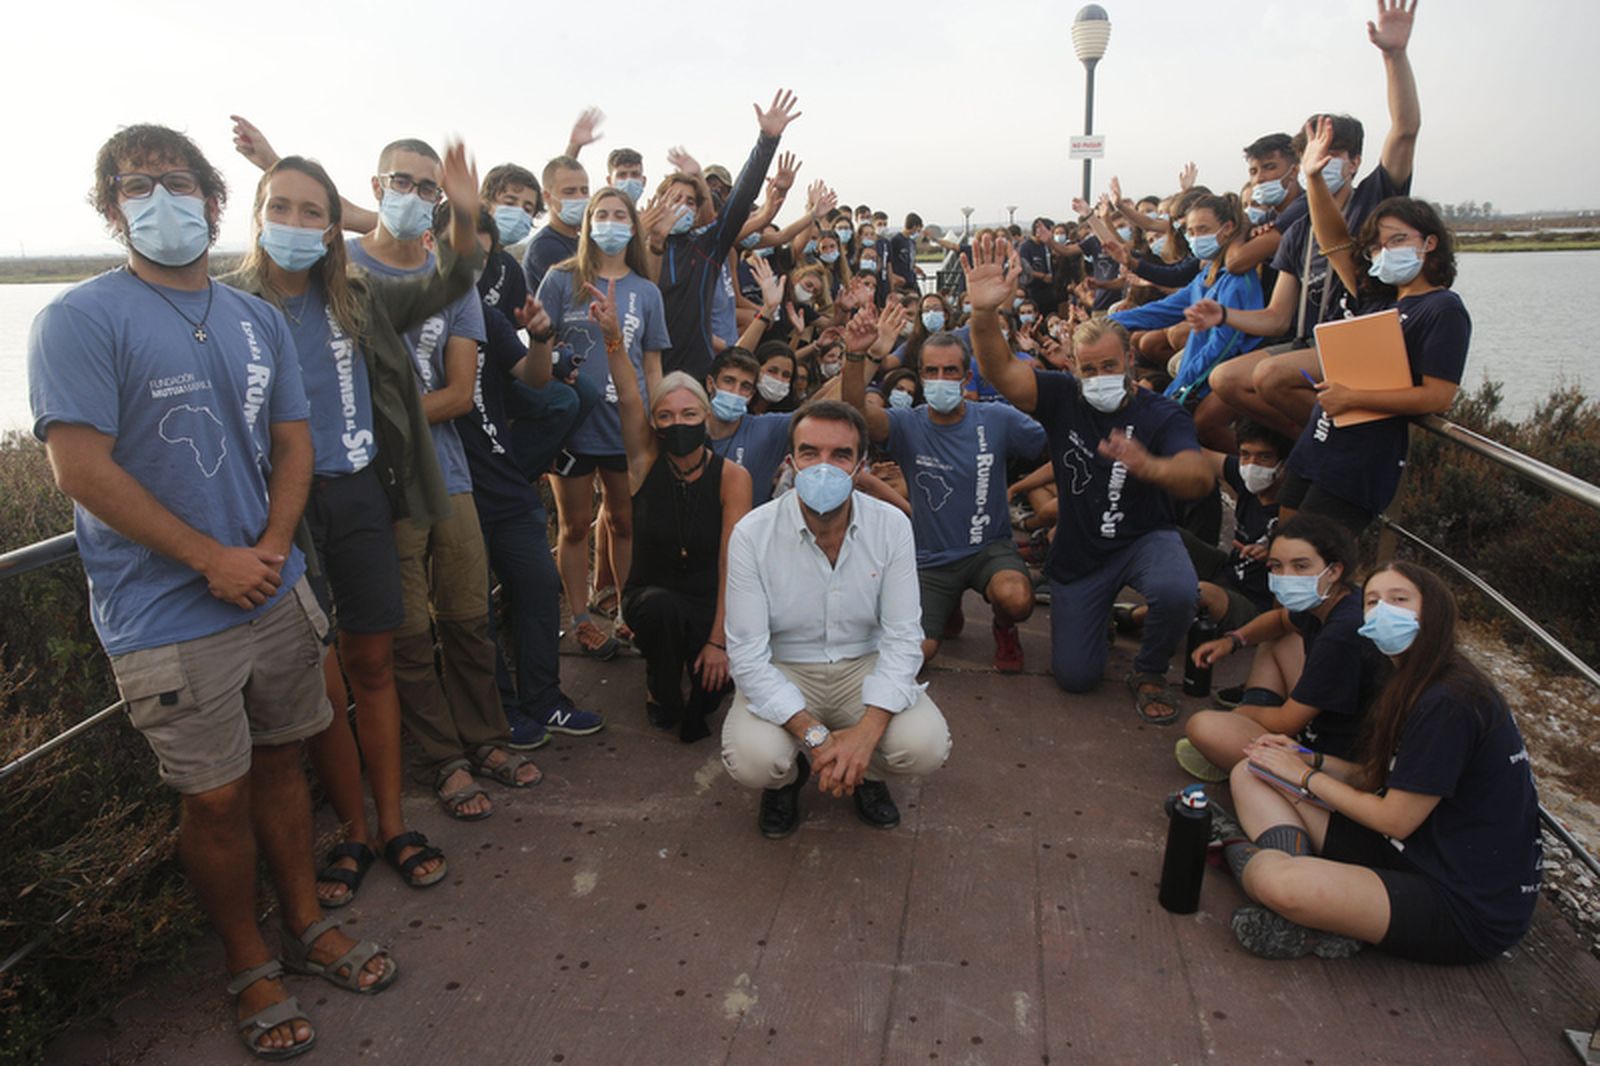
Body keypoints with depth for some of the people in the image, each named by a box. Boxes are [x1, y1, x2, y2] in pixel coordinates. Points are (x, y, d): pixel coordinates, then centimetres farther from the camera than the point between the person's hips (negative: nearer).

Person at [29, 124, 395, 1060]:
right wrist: (214, 560, -15)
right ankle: (250, 965, 26)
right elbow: (83, 467, -14)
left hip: (275, 590, 5)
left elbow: (294, 441, 9)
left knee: (281, 762, 16)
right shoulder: (80, 320, -8)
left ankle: (308, 926, 34)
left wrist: (272, 549, -7)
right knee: (217, 798, 5)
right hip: (169, 617, -4)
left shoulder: (259, 321, 9)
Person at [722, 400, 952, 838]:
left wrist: (866, 731, -26)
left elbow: (902, 638, -12)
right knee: (752, 758, -30)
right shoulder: (752, 534, -17)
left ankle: (866, 771, 14)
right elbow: (748, 654, -18)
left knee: (926, 745, -24)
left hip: (865, 667, 2)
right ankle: (786, 777, 11)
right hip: (782, 671, -1)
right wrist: (814, 735, -28)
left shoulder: (892, 526, -11)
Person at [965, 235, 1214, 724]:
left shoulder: (1162, 414, -14)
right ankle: (1098, 606, 38)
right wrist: (984, 314, -46)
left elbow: (1200, 478, -31)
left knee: (1175, 592, -37)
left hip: (1144, 537, -2)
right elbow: (1001, 370, -25)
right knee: (1074, 675, 3)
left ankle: (1148, 673, -3)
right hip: (1079, 550, 2)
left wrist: (1150, 467, -55)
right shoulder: (1063, 398, -9)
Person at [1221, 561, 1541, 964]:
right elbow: (1376, 778, 15)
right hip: (1411, 852, 10)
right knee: (1250, 773, 0)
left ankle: (1244, 856, -8)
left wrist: (1306, 777, -5)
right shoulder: (1414, 686, 10)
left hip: (1469, 908, -10)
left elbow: (1396, 820, -16)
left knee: (1279, 885, -39)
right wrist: (1309, 760, -1)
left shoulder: (1448, 703, -21)